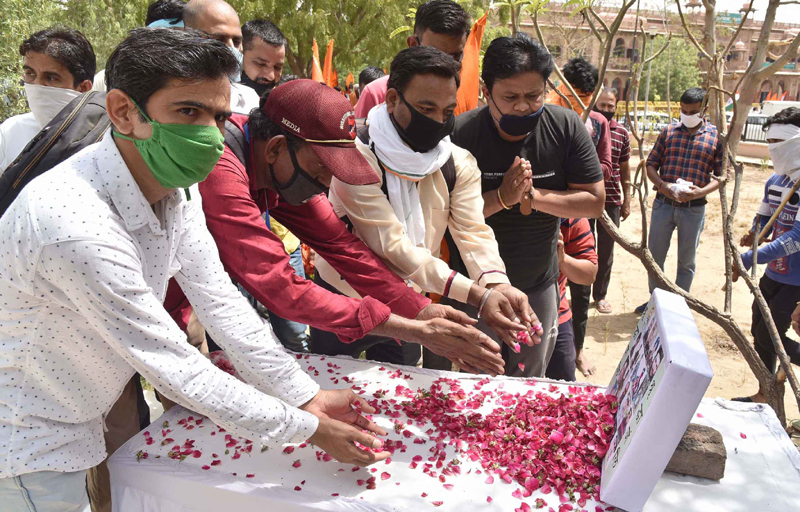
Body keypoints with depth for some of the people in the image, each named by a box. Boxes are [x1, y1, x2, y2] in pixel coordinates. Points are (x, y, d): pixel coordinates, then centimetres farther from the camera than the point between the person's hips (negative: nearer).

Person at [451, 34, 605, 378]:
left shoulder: (566, 128, -10)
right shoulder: (462, 134, -18)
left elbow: (595, 202, -9)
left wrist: (533, 195, -22)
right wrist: (502, 197, -30)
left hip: (538, 288, 3)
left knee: (528, 384, 20)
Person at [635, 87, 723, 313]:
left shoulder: (716, 137, 0)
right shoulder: (669, 132, 5)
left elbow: (722, 174, 0)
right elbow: (651, 164, 4)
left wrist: (702, 191, -19)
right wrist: (662, 185, -15)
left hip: (694, 208, -1)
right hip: (663, 203, 2)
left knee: (686, 261, 11)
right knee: (655, 255, 11)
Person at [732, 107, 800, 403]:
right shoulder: (775, 180, 4)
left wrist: (749, 259, -31)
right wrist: (755, 236, -5)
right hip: (773, 273, 8)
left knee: (770, 337, -1)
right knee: (760, 332, 16)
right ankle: (766, 395, 33)